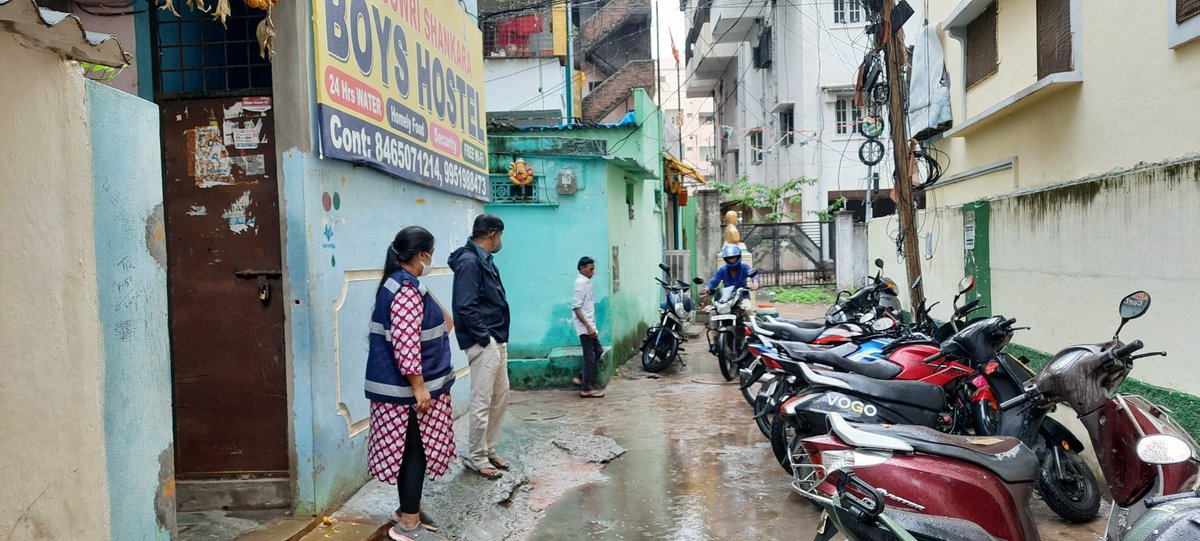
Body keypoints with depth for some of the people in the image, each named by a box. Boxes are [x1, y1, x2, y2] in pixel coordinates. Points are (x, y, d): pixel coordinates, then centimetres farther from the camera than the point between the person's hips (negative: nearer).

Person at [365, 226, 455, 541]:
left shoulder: (397, 283, 12)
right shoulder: (407, 290, -21)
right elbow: (405, 342, -27)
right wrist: (419, 386, -24)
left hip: (403, 386, 10)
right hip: (409, 388, -10)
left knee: (410, 450, 18)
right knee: (415, 451, -1)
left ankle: (409, 508, 30)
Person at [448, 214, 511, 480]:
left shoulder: (484, 260, 14)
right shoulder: (469, 262, -15)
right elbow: (465, 307, -22)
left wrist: (499, 339, 11)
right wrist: (485, 338, -17)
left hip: (498, 342, 10)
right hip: (483, 344, -10)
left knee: (501, 396, 16)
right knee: (481, 402, -1)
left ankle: (489, 449, 28)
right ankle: (477, 458, 11)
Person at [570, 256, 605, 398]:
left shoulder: (586, 282, 13)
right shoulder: (581, 282, -15)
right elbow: (576, 307, -21)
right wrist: (588, 327, -22)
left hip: (589, 325, 9)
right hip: (585, 326, -9)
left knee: (598, 351, 15)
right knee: (590, 357, -3)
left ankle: (581, 378, 20)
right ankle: (586, 389, 4)